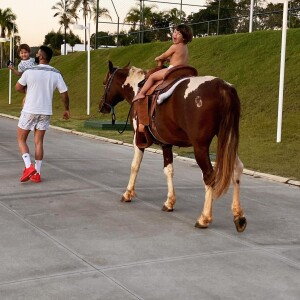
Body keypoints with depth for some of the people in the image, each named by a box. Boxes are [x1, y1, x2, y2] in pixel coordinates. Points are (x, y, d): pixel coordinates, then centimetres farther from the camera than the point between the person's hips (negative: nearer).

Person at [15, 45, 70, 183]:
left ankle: (28, 166, -9)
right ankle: (37, 174, 10)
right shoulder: (56, 74, -1)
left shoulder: (30, 72, -10)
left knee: (21, 139, 10)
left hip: (29, 111, -4)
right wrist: (66, 109, 16)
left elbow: (18, 88, 2)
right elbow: (64, 94, 1)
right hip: (46, 112, 4)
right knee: (39, 142, 11)